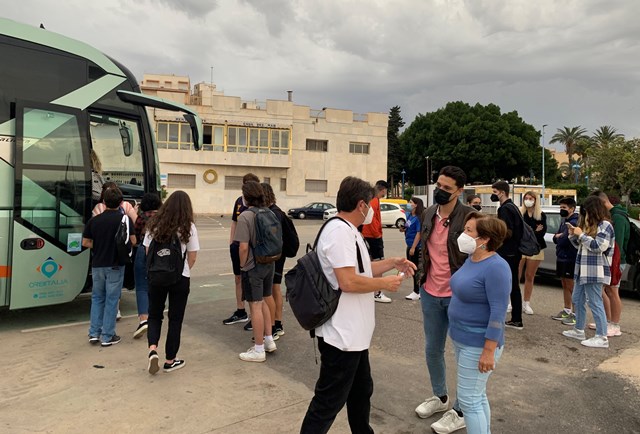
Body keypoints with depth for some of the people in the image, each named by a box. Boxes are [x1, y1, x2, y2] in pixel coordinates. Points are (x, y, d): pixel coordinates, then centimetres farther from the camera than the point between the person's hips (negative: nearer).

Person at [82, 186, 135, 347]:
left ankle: (94, 333, 18)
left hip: (97, 265, 3)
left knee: (97, 298, 18)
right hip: (115, 265, -3)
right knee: (111, 300, 4)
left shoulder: (93, 220, 1)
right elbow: (133, 241, -10)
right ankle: (107, 336, 9)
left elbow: (85, 242, 4)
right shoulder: (124, 219, -10)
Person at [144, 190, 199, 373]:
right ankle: (170, 360, 18)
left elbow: (148, 252, 5)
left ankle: (152, 349, -3)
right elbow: (192, 258, -4)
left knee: (154, 315, 18)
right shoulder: (188, 227, -8)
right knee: (175, 318, 10)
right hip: (180, 278, -2)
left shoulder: (154, 224, 0)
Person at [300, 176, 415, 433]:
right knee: (329, 402, 1)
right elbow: (348, 281, -29)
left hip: (353, 333, 11)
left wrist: (393, 263, 13)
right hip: (341, 335, -11)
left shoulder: (349, 231, 12)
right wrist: (385, 283, -15)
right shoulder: (339, 231, -22)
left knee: (361, 391, 26)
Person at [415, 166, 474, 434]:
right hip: (430, 293, 7)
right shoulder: (429, 214, 5)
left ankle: (461, 411, 25)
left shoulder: (469, 216, -15)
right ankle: (440, 396, 40)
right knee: (432, 349, 18)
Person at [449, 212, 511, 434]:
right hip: (462, 339, 9)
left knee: (468, 399, 0)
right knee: (477, 396, 21)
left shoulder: (495, 267, -22)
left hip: (478, 344, -9)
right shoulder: (471, 259, 5)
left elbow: (498, 312, -24)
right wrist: (458, 333, 21)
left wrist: (489, 351, -24)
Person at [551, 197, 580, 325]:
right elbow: (555, 239, 14)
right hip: (561, 257, 9)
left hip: (570, 259, -9)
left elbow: (562, 240, -25)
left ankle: (575, 314, 4)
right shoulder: (564, 221, 14)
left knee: (571, 287, -3)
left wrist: (558, 237, -5)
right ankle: (566, 311, 27)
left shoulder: (574, 222, -16)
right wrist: (558, 236, -7)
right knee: (565, 285, 16)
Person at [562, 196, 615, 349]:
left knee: (595, 303, -7)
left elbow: (598, 246, -20)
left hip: (595, 271, -10)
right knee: (577, 300, 16)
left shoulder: (605, 225, -10)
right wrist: (573, 235, 6)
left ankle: (602, 338, -1)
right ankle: (578, 330, 27)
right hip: (583, 270, 10)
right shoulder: (589, 224, 17)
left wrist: (581, 235, -15)